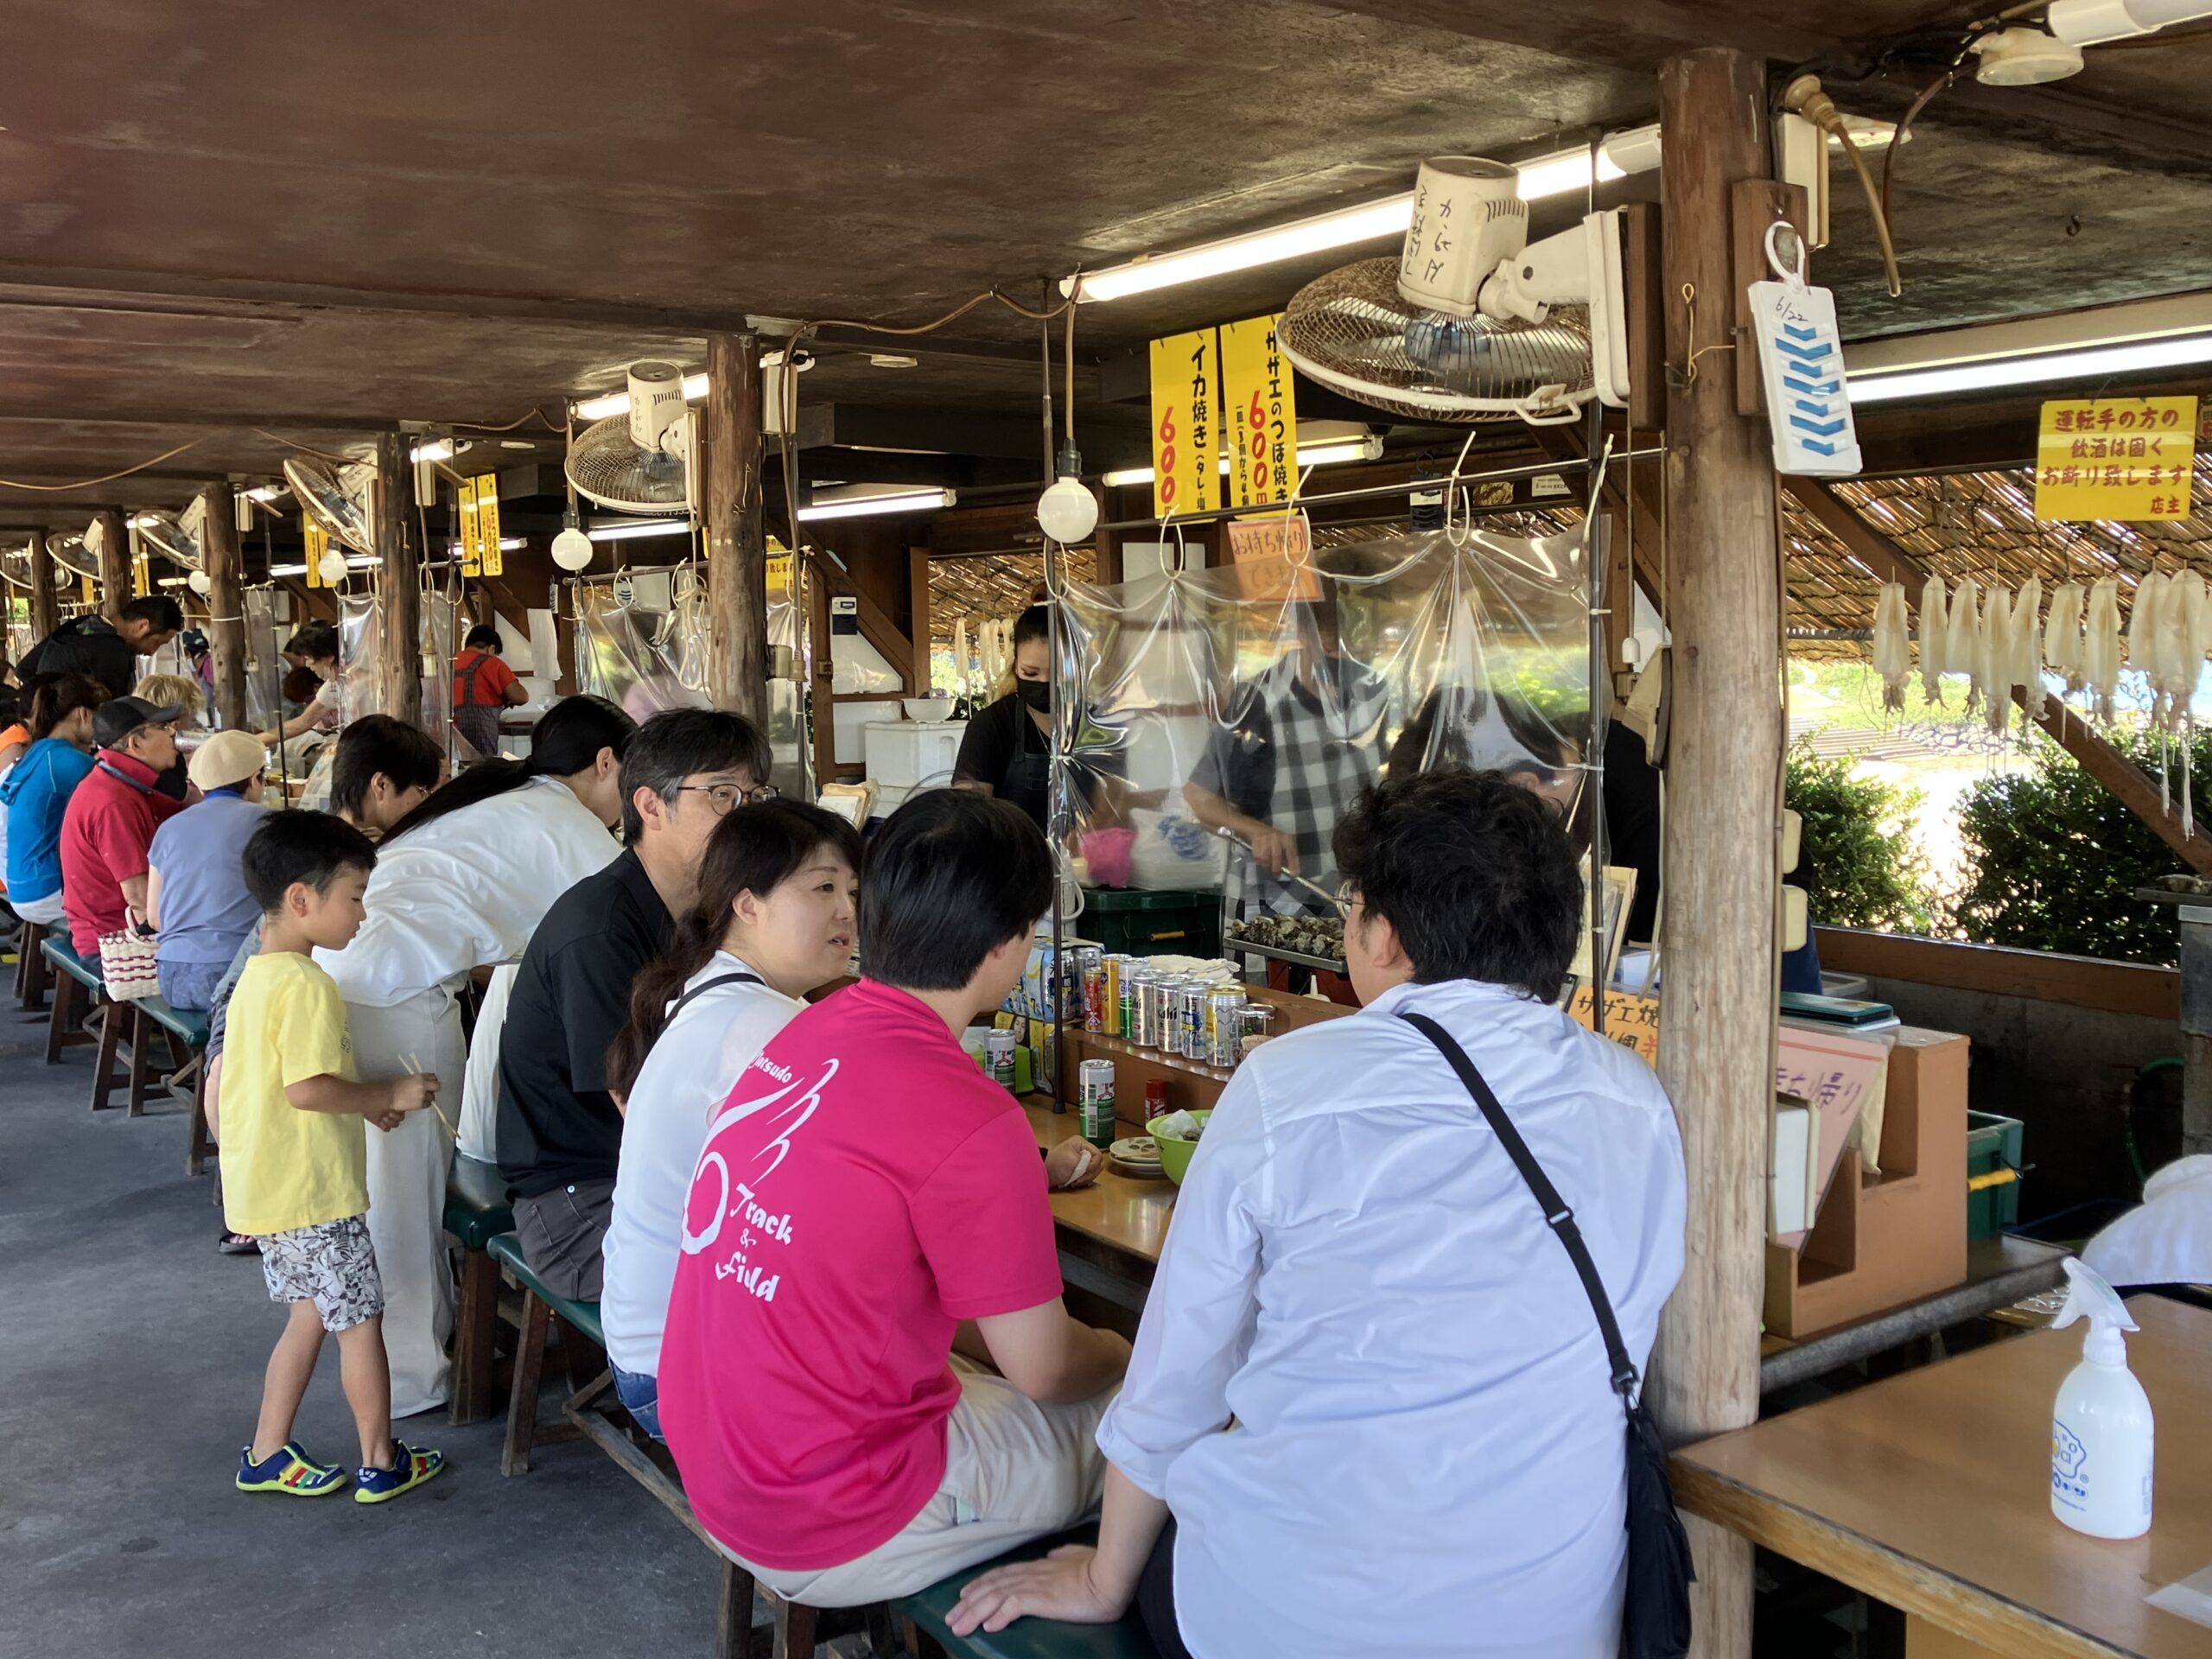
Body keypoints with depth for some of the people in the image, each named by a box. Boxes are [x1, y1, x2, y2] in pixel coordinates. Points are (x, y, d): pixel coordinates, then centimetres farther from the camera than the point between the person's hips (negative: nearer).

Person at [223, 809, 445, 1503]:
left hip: (265, 1188, 9)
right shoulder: (307, 985, -21)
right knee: (361, 1321, 5)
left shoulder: (257, 976, 10)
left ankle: (266, 1456, 27)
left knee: (311, 1314, 21)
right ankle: (382, 1464, 17)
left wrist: (364, 1103, 11)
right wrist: (388, 1095, -14)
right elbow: (306, 1088, -27)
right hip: (313, 1192, -9)